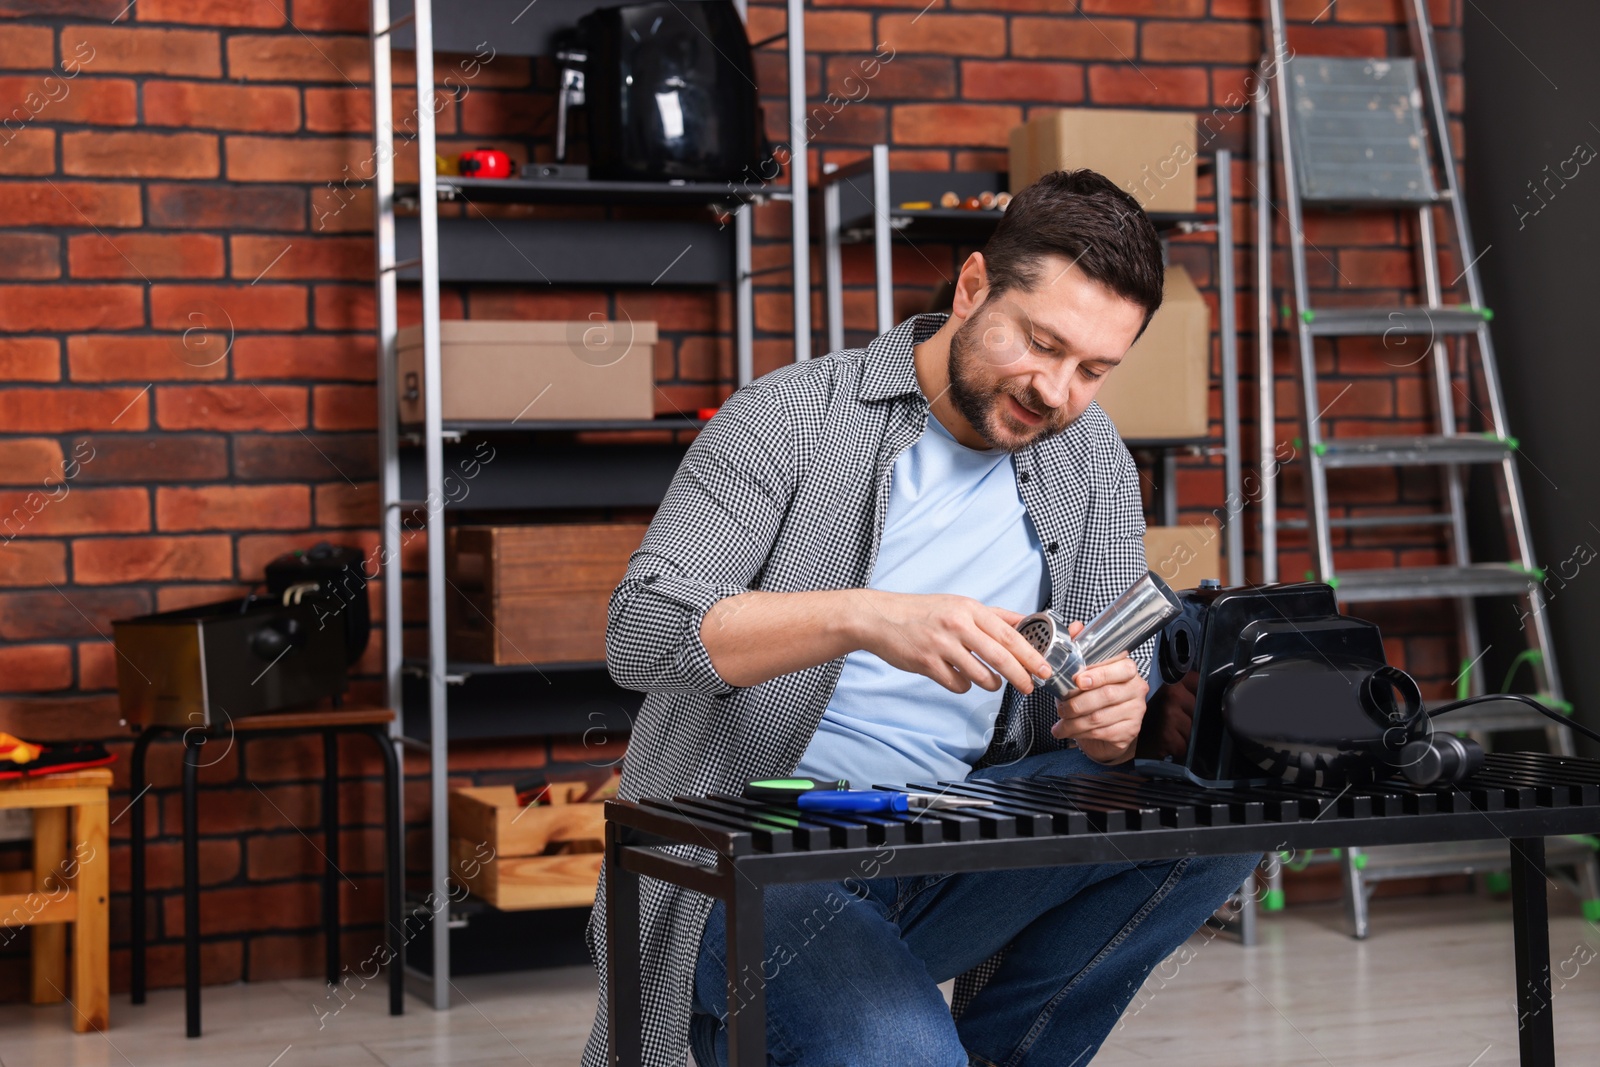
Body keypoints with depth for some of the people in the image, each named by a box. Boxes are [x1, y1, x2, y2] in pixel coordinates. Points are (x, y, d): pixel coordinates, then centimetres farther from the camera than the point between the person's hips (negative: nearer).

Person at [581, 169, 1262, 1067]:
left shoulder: (1094, 464, 9)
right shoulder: (790, 417, -7)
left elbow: (1128, 685, 9)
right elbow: (642, 630, -18)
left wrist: (1114, 720, -17)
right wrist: (865, 617, -33)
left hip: (941, 865, 5)